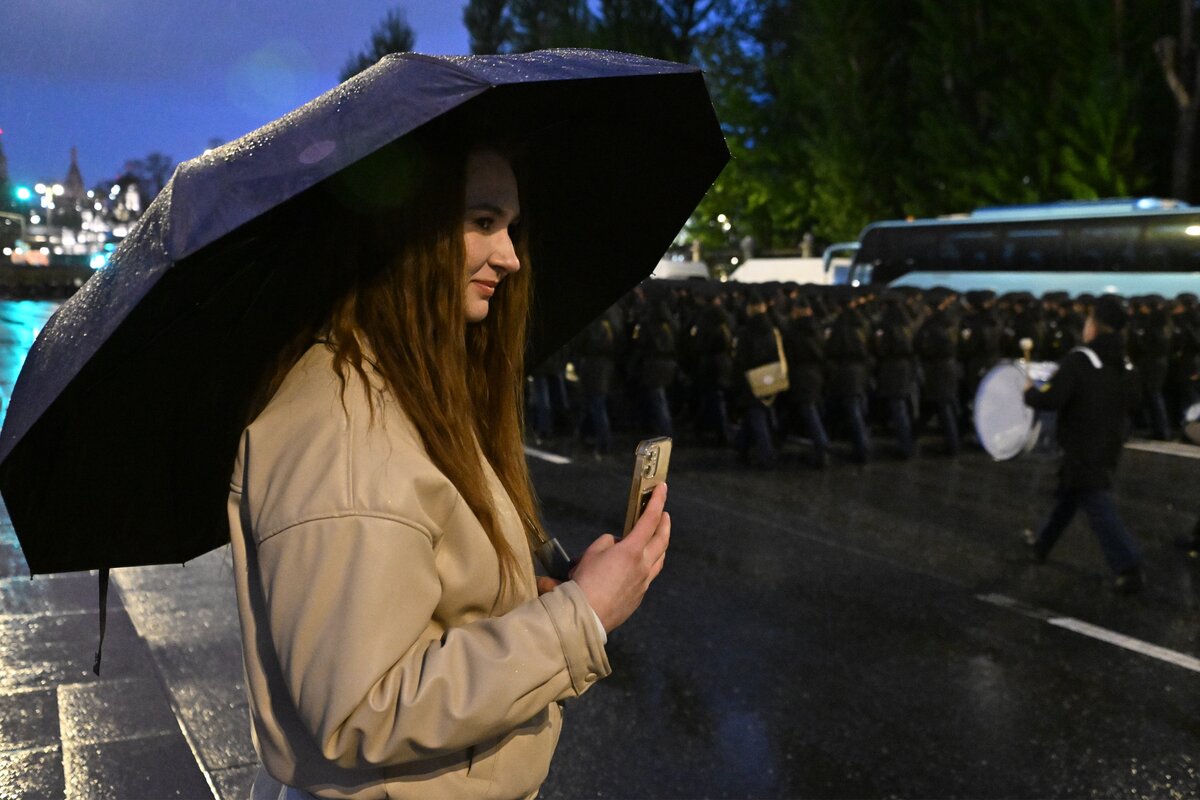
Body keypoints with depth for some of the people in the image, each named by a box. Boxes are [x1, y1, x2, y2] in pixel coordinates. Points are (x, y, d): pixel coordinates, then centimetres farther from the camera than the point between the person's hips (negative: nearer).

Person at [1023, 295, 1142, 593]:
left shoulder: (1079, 359, -19)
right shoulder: (1121, 362, 7)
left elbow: (1051, 399, -26)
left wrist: (1030, 393, -5)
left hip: (1084, 448, -8)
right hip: (1108, 445, 9)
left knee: (1098, 506, -6)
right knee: (1067, 495, 21)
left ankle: (1129, 567, -10)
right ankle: (1042, 543, 35)